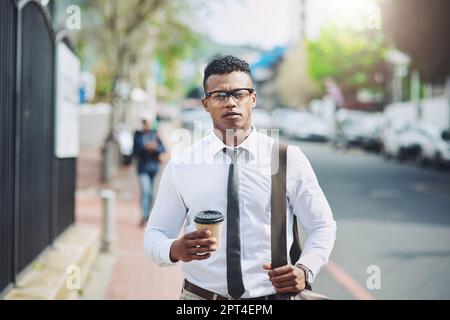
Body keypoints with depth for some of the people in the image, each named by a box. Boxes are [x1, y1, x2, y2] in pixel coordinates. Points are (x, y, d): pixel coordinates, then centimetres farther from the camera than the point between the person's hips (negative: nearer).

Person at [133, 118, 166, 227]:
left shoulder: (155, 134, 3)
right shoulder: (138, 135, -2)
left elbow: (163, 150, 1)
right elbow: (135, 151, -5)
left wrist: (156, 147, -19)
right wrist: (145, 148, -20)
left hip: (154, 167, 3)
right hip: (143, 167, -3)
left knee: (150, 192, 10)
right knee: (145, 191, -14)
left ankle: (148, 215, 23)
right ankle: (143, 216, -17)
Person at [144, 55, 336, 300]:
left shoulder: (289, 159, -4)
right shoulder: (181, 165, -3)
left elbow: (322, 226, 2)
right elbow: (154, 234, 0)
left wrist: (305, 270, -16)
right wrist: (175, 250, -22)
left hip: (274, 293, 0)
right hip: (200, 295, 0)